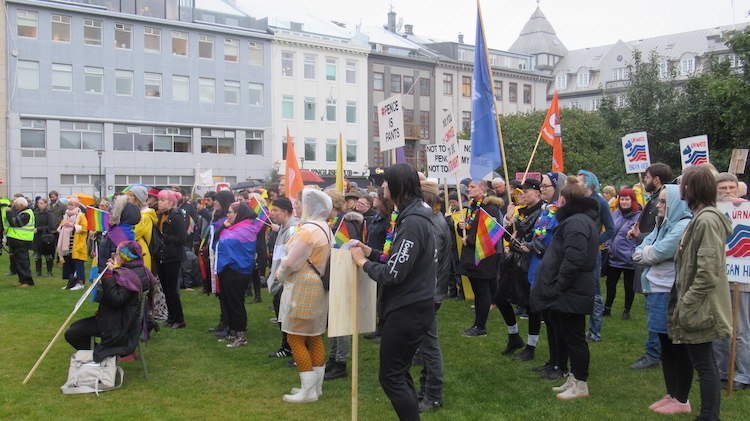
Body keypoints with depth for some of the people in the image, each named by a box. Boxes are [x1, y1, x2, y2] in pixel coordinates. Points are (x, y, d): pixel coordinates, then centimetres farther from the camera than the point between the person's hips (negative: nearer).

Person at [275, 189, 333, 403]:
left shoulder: (308, 230, -20)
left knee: (295, 338, -3)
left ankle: (308, 390, -1)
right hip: (319, 287, 10)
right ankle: (317, 385, 23)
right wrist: (283, 274, 11)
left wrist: (279, 275, -1)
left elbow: (291, 263, -21)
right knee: (315, 336, 15)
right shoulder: (326, 229, 10)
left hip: (302, 289, -10)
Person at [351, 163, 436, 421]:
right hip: (409, 306, 10)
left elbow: (393, 273, -24)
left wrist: (363, 262, -10)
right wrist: (370, 252, 5)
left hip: (408, 311, -10)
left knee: (390, 376, -1)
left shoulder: (412, 223, -22)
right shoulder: (410, 216, 11)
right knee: (399, 372, 19)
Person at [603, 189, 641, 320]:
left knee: (628, 286, 10)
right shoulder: (615, 214, 6)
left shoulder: (638, 216, -13)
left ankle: (627, 311, 25)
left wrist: (634, 254, -17)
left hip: (628, 259, -5)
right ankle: (607, 308, 28)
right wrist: (608, 247, 10)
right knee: (610, 283, 14)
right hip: (613, 257, 5)